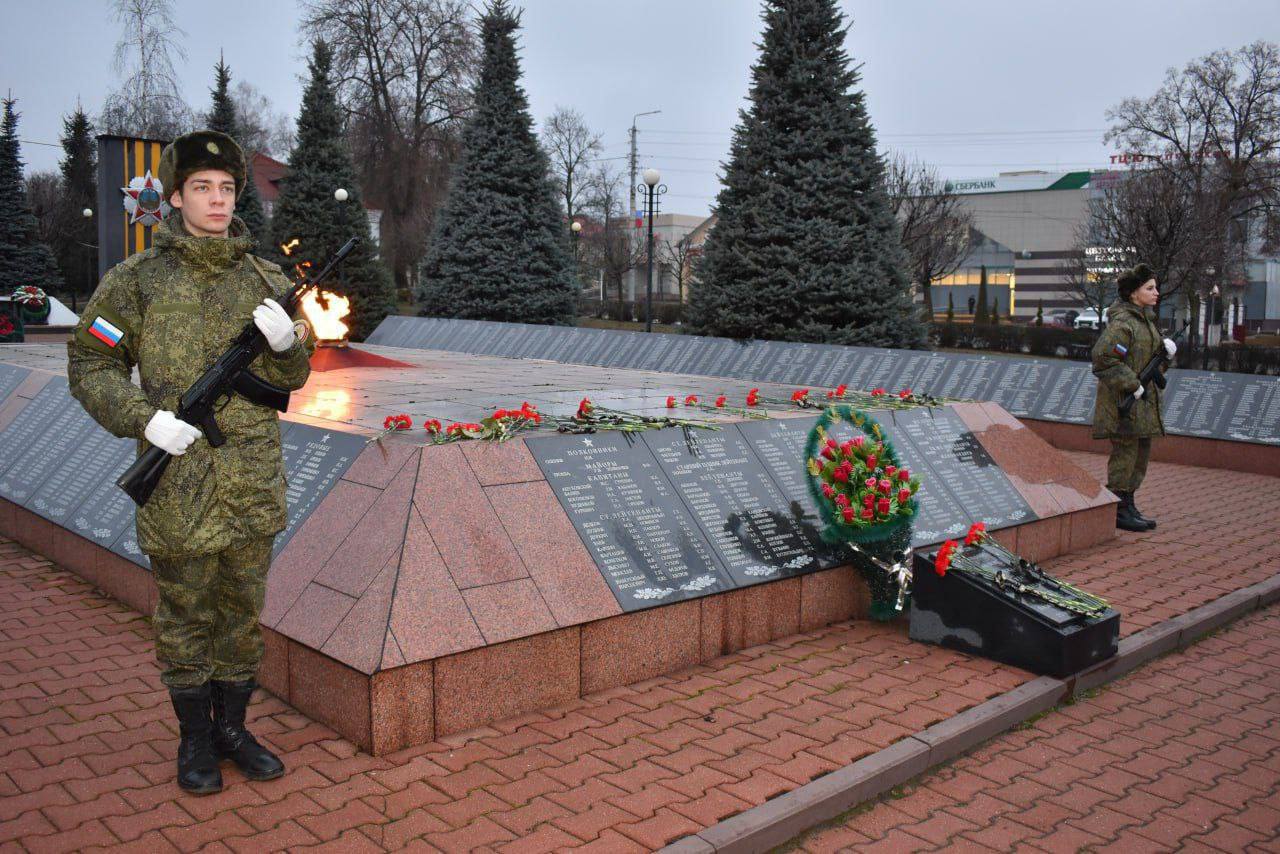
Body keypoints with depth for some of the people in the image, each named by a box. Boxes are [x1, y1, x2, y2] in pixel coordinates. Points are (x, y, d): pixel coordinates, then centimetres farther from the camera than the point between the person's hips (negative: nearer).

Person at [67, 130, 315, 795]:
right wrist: (143, 419, -15)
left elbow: (291, 378, 10)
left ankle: (232, 726, 31)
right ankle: (194, 737, 27)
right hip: (178, 481, -3)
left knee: (244, 609, 14)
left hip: (254, 481, 3)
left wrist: (287, 341, -13)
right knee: (185, 614, 9)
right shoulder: (138, 279, -3)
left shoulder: (264, 281, 6)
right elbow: (90, 364, 1)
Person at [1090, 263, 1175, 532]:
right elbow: (1103, 358, -25)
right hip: (1123, 402, -10)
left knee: (1141, 454, 14)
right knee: (1125, 454, -4)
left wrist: (1165, 345, 4)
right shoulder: (1121, 322, -17)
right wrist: (1132, 385, -21)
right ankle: (1118, 510, 5)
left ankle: (1129, 506, 24)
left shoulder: (1145, 318, 14)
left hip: (1143, 402, 10)